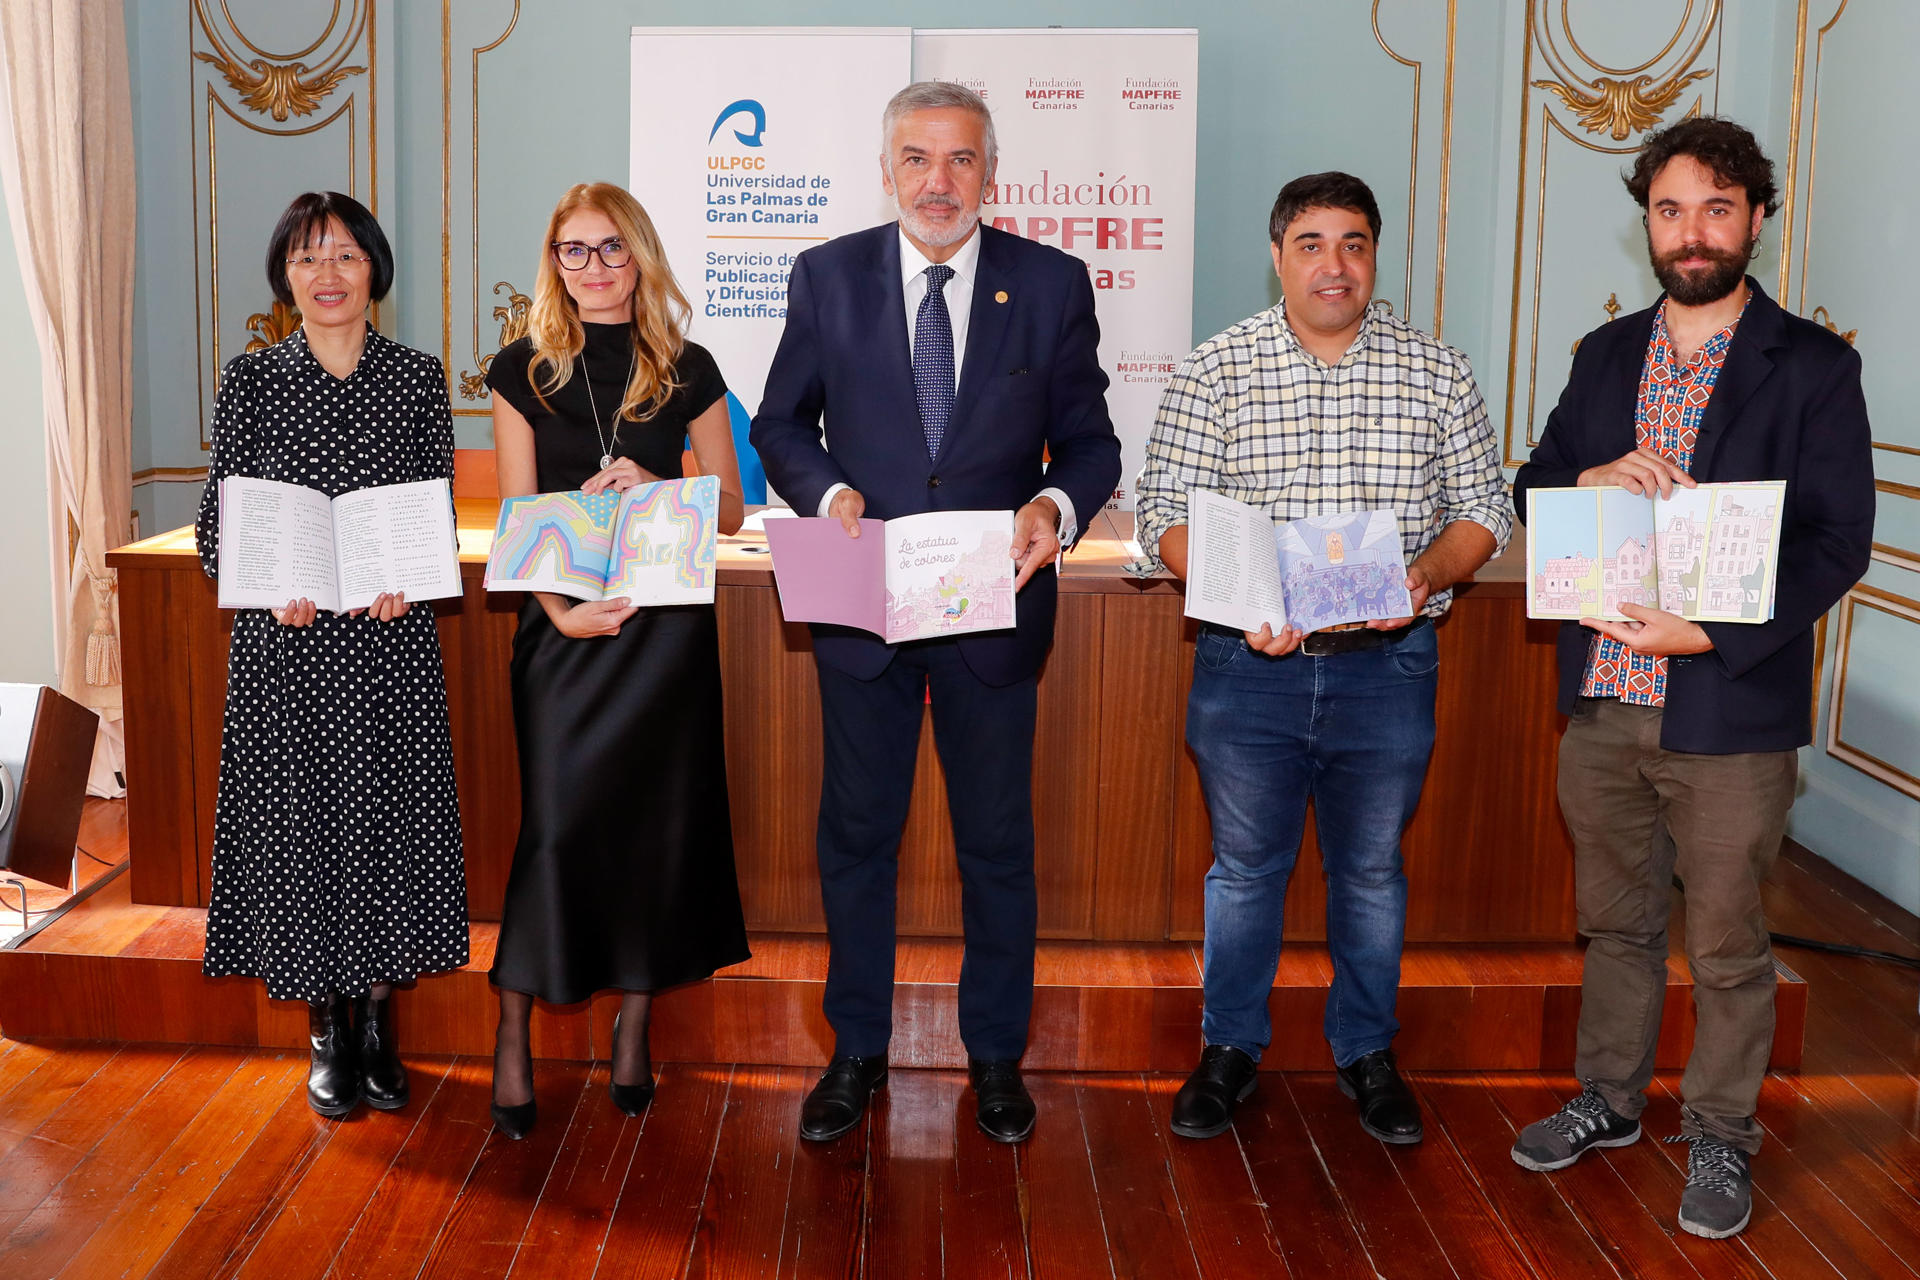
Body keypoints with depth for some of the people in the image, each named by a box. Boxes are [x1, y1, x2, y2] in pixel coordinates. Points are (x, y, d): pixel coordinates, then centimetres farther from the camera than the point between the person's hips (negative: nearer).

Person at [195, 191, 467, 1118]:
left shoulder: (417, 377, 5)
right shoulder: (249, 382, 3)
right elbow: (215, 524, 2)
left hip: (393, 636, 0)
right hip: (284, 639, 0)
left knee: (389, 815, 4)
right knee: (297, 817, 4)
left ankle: (377, 1022, 22)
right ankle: (326, 1032, 21)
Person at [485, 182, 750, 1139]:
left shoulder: (687, 370, 5)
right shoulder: (524, 369, 4)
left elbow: (728, 510, 7)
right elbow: (517, 515, 0)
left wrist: (651, 485, -11)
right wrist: (561, 609, -15)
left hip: (665, 620, 1)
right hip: (563, 623, -1)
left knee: (655, 821, 5)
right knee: (556, 820, -7)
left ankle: (634, 1027, 19)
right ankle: (512, 1037, 5)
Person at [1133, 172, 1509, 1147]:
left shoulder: (1437, 373, 3)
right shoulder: (1214, 370, 0)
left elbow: (1484, 509, 6)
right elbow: (1164, 511, -3)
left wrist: (1429, 572, -15)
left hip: (1388, 663, 1)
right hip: (1249, 664, -1)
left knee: (1371, 868, 13)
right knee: (1245, 865, 10)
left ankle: (1367, 1052, 31)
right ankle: (1231, 1049, 27)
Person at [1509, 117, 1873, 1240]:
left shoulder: (1813, 367, -5)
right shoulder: (1606, 356, 9)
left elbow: (1839, 543, -10)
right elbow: (1530, 493, 11)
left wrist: (1711, 634, -22)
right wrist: (1591, 479, -12)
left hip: (1730, 712, -4)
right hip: (1603, 699, 4)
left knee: (1728, 947, 9)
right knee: (1617, 922, 19)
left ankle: (1722, 1136, 28)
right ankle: (1612, 1100, 37)